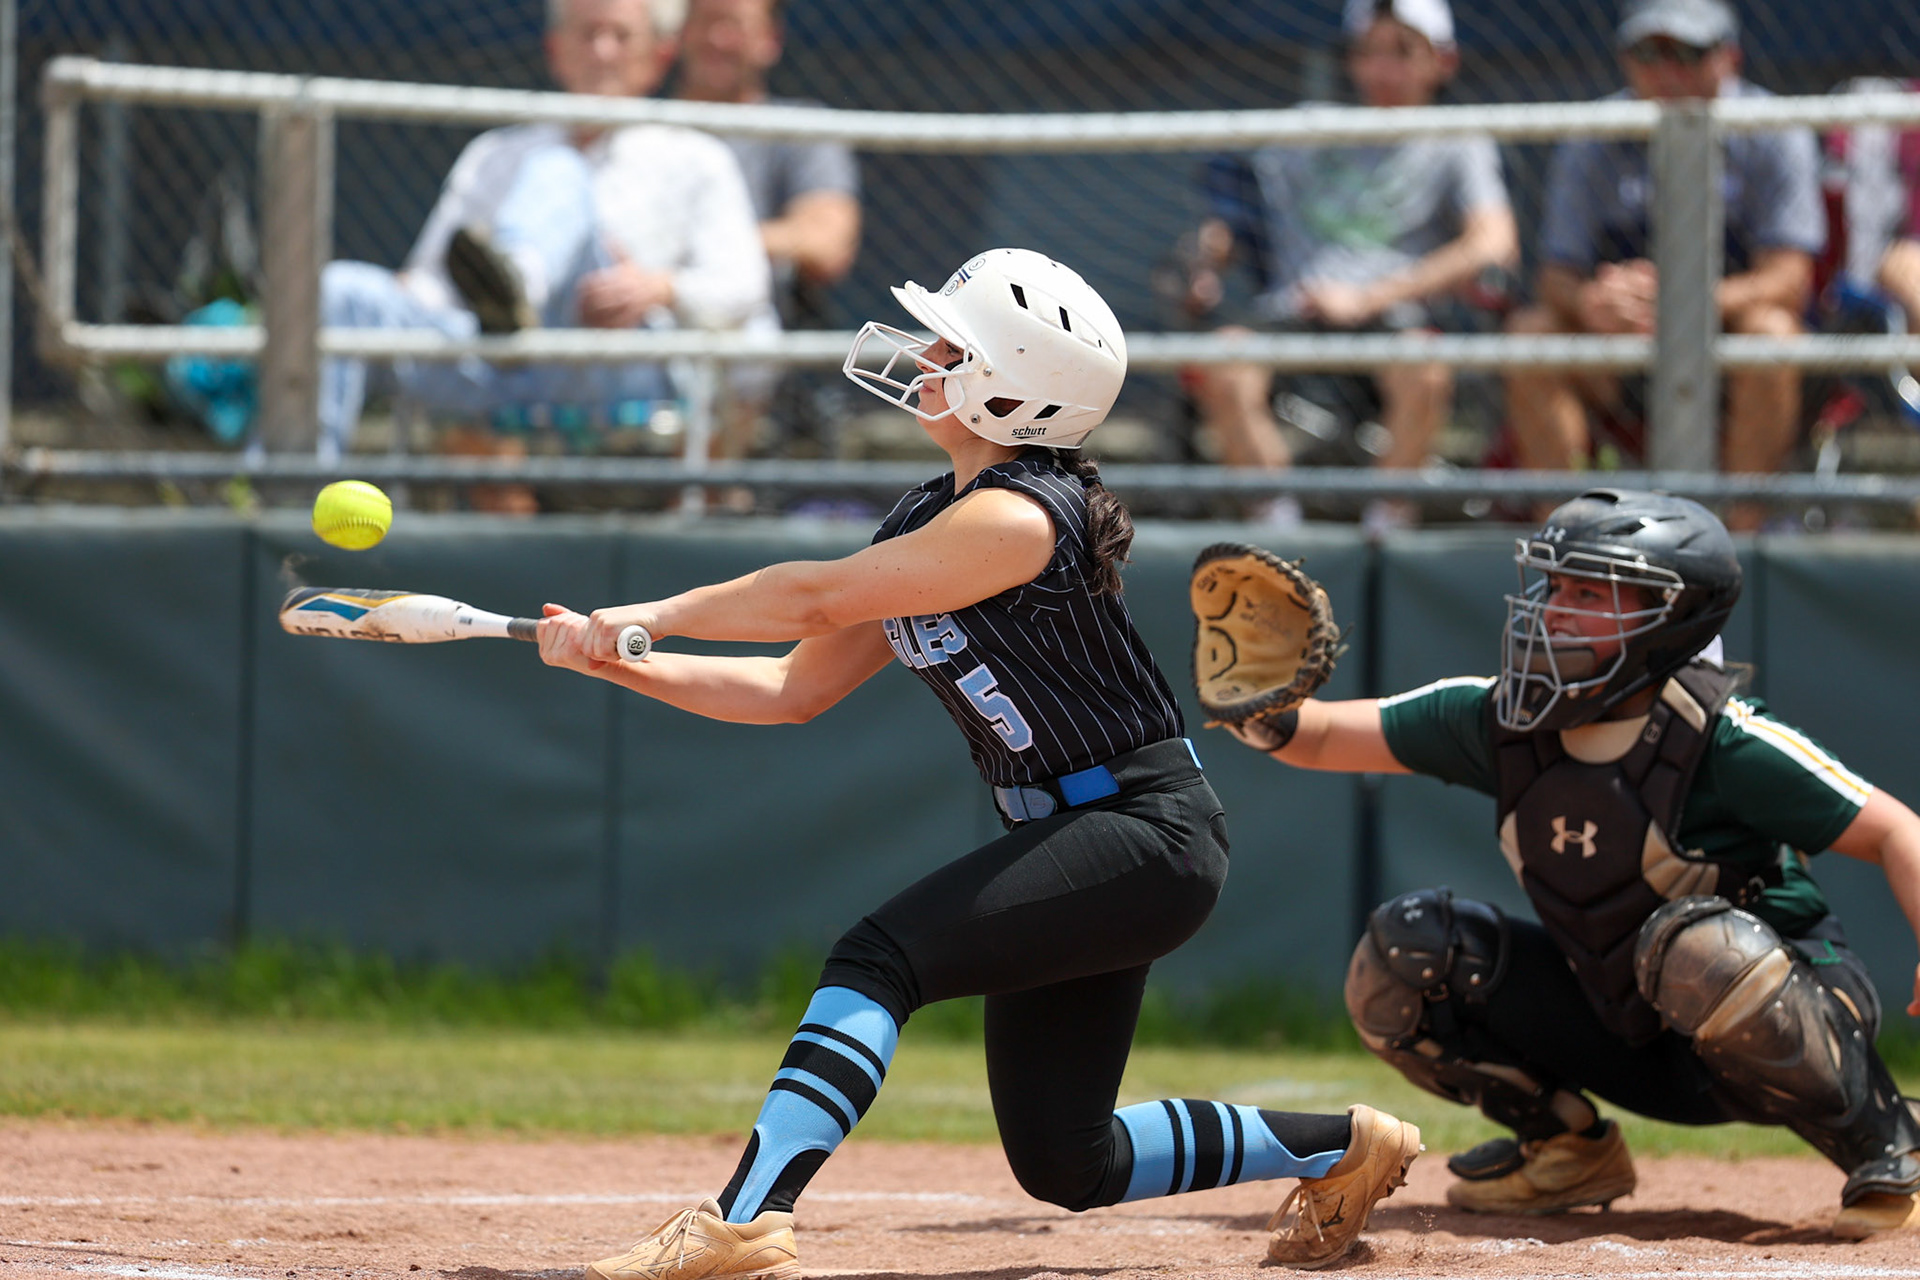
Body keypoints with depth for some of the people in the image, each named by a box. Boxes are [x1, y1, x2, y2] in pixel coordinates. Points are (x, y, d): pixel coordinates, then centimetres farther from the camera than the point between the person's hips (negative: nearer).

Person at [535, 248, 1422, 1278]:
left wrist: (651, 614, -11)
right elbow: (791, 690, 12)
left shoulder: (1020, 519, -18)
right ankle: (1339, 1148, 28)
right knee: (1063, 1163, 10)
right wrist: (616, 660, 4)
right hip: (1070, 843, 10)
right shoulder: (923, 527, 11)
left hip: (1149, 834, -10)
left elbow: (816, 599, -20)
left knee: (879, 956, -25)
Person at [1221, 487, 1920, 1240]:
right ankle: (1567, 1150, 11)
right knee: (1400, 957, -8)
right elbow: (1330, 738, 1)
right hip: (1625, 1032, 5)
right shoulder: (1498, 720, -5)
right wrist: (1273, 723, -23)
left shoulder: (1719, 739, -22)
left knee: (1695, 942, -39)